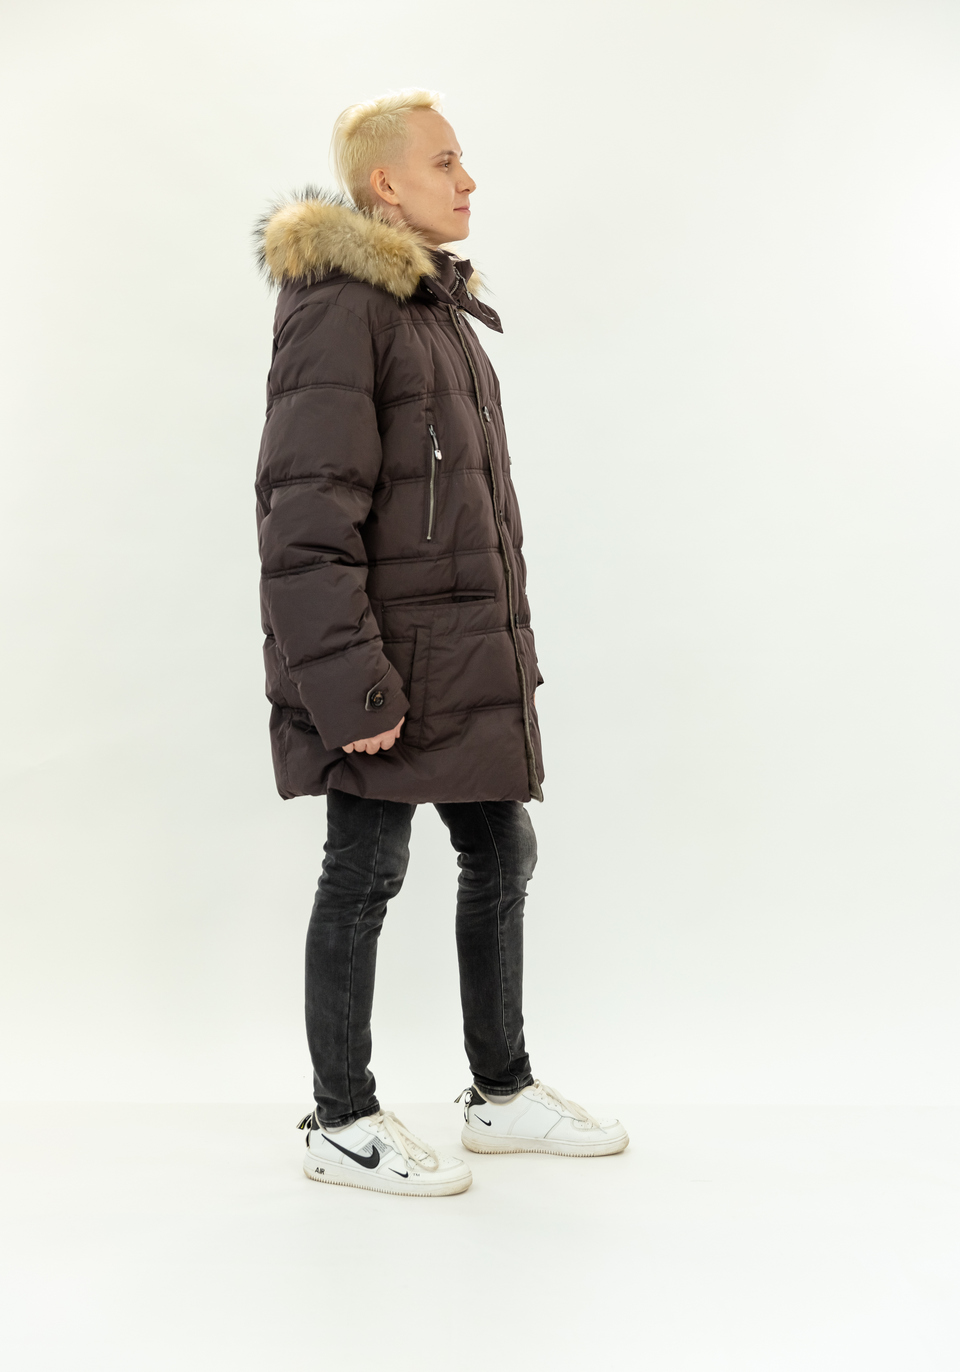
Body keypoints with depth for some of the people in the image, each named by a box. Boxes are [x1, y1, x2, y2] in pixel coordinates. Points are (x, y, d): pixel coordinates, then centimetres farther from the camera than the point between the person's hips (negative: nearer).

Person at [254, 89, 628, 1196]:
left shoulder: (436, 308, 18)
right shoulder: (339, 308, -12)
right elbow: (307, 515, -19)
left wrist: (507, 641, 18)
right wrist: (349, 684, -23)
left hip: (471, 656, 10)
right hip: (392, 663, -9)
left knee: (500, 857, 14)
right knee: (364, 873, 2)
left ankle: (503, 1094, 30)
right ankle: (341, 1124, 18)